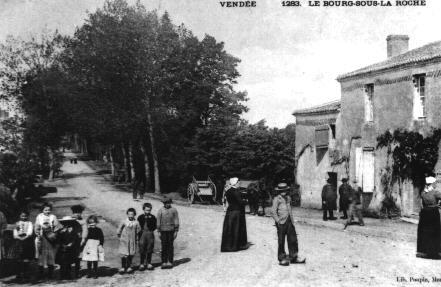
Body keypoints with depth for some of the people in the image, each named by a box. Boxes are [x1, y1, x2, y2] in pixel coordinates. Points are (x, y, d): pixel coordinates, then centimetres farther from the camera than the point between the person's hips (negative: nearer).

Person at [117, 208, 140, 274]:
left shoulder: (136, 222, -3)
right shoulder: (124, 222, -7)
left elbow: (138, 232, 8)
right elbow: (119, 229, 6)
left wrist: (137, 240, 8)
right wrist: (119, 236, 8)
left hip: (133, 241, 2)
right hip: (124, 240, -2)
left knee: (131, 254, 8)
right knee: (124, 254, -3)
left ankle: (129, 266, 22)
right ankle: (123, 267, 7)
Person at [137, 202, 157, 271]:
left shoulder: (153, 217, 4)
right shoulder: (140, 217, 4)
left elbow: (155, 226, 2)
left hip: (150, 235, 1)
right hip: (142, 234, 0)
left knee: (149, 250, 5)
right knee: (142, 250, 0)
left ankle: (149, 263, 16)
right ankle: (142, 263, 8)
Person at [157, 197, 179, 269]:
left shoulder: (174, 210, 1)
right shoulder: (160, 210, 2)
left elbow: (176, 221, 2)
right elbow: (158, 222, 4)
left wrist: (176, 231, -3)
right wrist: (159, 232, 1)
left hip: (171, 230, 0)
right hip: (163, 230, 0)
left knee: (170, 246, 2)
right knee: (163, 246, -1)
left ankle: (170, 262, 8)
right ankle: (164, 262, 4)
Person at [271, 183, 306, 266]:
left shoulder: (288, 198, 14)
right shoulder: (277, 199, -7)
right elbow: (273, 211, -12)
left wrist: (292, 220, 17)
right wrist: (278, 220, -16)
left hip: (289, 222, 6)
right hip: (281, 223, -6)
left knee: (293, 239, 7)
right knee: (281, 241, 2)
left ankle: (294, 257, 16)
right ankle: (281, 259, 10)